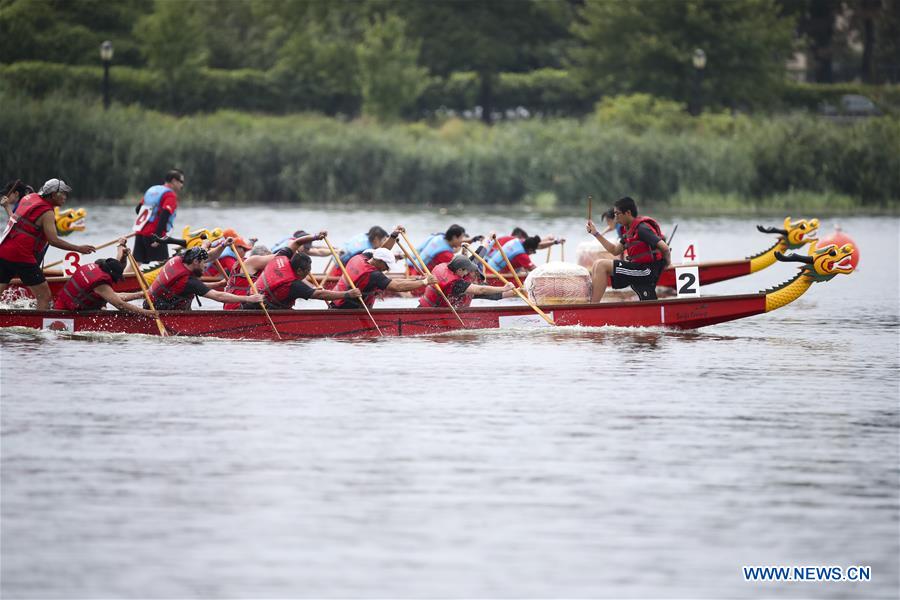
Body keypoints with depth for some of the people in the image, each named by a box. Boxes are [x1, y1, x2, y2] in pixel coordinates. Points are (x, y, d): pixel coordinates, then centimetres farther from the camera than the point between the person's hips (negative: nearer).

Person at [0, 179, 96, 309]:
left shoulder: (29, 198, 15)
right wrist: (78, 249, -14)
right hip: (21, 256, -8)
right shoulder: (47, 213, -10)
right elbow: (53, 240, -17)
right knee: (44, 296, -2)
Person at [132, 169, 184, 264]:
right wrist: (158, 236, -24)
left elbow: (138, 209, 21)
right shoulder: (171, 196, -8)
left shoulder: (152, 190, 17)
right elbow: (164, 215, -21)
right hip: (154, 235, -8)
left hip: (140, 232, 8)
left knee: (136, 264, 8)